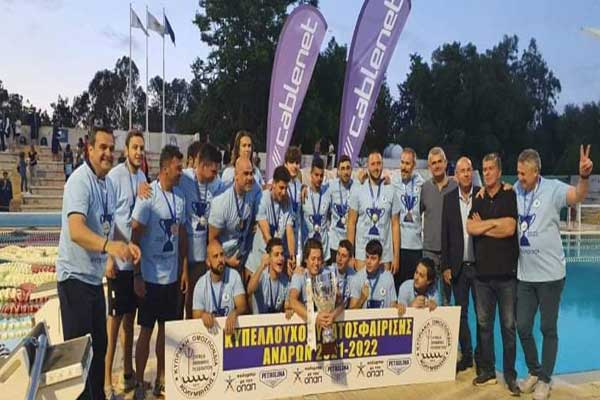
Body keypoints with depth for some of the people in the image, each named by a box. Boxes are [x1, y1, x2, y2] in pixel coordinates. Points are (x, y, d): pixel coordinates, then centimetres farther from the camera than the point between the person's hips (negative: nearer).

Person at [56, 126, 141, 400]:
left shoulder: (108, 183, 7)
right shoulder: (80, 181, -19)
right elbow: (75, 231, -34)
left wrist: (123, 247, 5)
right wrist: (108, 245, -49)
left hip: (95, 276, 8)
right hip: (75, 276, -8)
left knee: (100, 344, 18)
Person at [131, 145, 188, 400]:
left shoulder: (180, 197, 5)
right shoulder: (148, 196, -13)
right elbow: (135, 238, -12)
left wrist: (184, 269, 11)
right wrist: (137, 276, -12)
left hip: (172, 276, 5)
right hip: (150, 276, -5)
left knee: (167, 328, 14)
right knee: (146, 330, 6)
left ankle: (161, 379, 27)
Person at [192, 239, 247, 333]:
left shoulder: (234, 276, -6)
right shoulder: (200, 285, -4)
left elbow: (242, 306, -12)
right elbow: (196, 318, -3)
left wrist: (234, 313, -34)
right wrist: (203, 315, -26)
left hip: (231, 326, -1)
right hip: (210, 330, 2)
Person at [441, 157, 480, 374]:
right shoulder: (449, 198, 3)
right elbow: (445, 234, 3)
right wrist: (445, 266, 1)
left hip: (479, 264, -2)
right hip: (458, 265, 2)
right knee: (461, 312, 10)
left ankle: (481, 356, 21)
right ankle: (466, 355, 23)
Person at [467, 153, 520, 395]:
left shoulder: (510, 196, -1)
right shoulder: (478, 199, 12)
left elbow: (509, 229, -12)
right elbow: (470, 228, -1)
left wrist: (483, 226, -2)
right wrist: (495, 222, -7)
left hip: (506, 272, -4)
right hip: (482, 272, 4)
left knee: (509, 326, 3)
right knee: (483, 324, 10)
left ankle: (510, 375, 15)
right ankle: (487, 371, 22)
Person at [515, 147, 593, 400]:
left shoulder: (552, 188, -10)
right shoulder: (516, 190, 2)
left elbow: (577, 196, -26)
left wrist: (584, 176, -46)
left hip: (550, 273, -4)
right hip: (524, 274, 4)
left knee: (548, 328, 10)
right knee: (522, 327, 11)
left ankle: (545, 379, 26)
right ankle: (534, 371, 34)